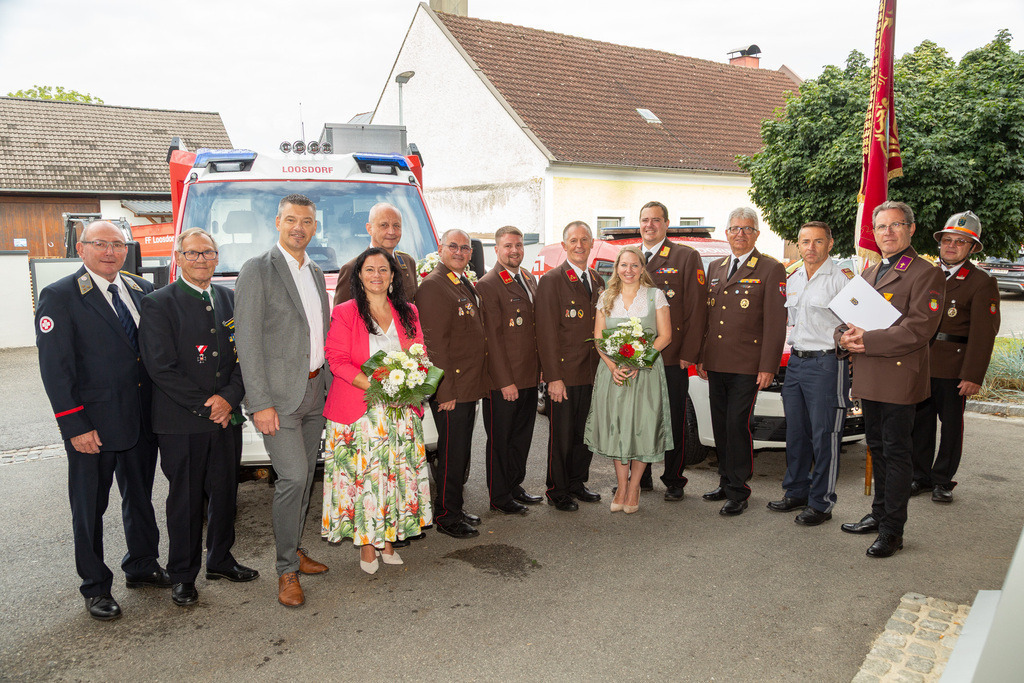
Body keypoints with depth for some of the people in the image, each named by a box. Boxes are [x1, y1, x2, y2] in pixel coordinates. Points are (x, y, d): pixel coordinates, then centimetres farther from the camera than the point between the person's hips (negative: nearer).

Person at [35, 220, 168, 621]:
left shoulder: (142, 291, 7)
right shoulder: (59, 297, -9)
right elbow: (54, 369, -13)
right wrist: (75, 426, -17)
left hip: (142, 421, 5)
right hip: (93, 426, -5)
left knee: (140, 498, 19)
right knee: (90, 509, 9)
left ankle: (142, 566, 37)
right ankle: (96, 587, 25)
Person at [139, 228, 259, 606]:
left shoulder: (230, 298, 9)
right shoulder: (158, 303, -5)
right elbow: (161, 366, -11)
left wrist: (229, 397, -9)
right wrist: (204, 405, -13)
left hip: (227, 418, 5)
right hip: (181, 423, -4)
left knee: (225, 493, 14)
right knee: (185, 500, 6)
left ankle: (220, 560, 32)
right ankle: (183, 575, 21)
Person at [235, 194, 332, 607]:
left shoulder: (316, 274, 14)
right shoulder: (258, 271, -8)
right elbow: (248, 341, -13)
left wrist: (329, 384, 12)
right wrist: (260, 402, -17)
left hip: (315, 391, 7)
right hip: (279, 394, -7)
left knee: (305, 476, 14)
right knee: (292, 477, -9)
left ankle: (294, 549, 29)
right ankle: (287, 571, 5)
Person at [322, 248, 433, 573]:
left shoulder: (408, 313, 12)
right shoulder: (345, 313, 0)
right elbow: (337, 359, -7)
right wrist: (373, 385, -19)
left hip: (400, 409, 4)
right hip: (359, 408, -3)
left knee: (398, 471, 5)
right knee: (364, 474, -3)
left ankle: (388, 539, 19)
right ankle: (367, 544, 11)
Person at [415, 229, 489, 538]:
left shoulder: (466, 285, 16)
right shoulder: (433, 286, -14)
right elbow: (434, 342, -19)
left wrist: (475, 384, 18)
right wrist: (446, 389, -21)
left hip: (469, 386, 9)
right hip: (450, 389, -9)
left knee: (461, 451, 17)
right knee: (452, 452, 0)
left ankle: (455, 508, 29)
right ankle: (445, 515, 15)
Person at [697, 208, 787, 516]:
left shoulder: (771, 270, -3)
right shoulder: (715, 269, 15)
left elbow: (775, 322, -8)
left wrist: (768, 367, -14)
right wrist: (701, 357, 14)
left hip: (747, 366, -6)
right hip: (715, 364, 6)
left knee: (738, 425, -5)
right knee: (720, 426, 13)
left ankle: (738, 491, 7)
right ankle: (726, 482, 26)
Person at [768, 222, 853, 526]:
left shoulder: (841, 278, -8)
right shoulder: (792, 280, 14)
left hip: (827, 364, -7)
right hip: (795, 362, 7)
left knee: (824, 437, -1)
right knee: (796, 433, 13)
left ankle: (821, 503, 8)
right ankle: (796, 492, 26)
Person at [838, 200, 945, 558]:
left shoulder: (925, 273, -7)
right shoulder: (869, 273, 17)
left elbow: (920, 328, -18)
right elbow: (848, 316, 18)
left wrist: (867, 340, -22)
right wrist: (846, 335, -5)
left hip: (898, 378, -7)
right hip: (868, 378, 8)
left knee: (896, 452, -1)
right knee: (877, 448, 17)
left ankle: (892, 530, 7)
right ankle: (879, 513, 31)